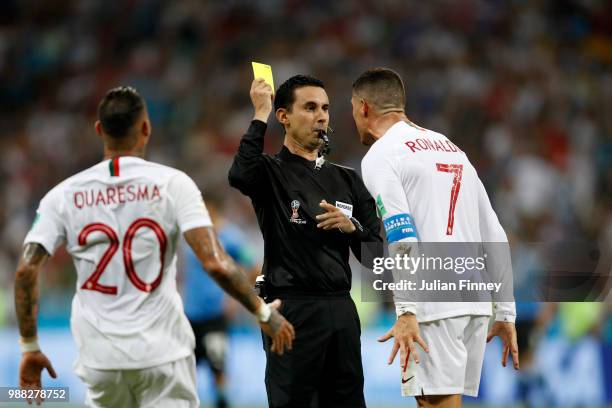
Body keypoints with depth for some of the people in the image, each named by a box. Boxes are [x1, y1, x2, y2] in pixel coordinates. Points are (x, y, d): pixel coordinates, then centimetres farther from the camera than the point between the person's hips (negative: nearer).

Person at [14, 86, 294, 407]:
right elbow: (215, 263, -13)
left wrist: (30, 347, 4)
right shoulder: (172, 184, -4)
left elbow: (26, 270, -5)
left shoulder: (64, 195, 2)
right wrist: (263, 312, -1)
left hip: (99, 359, 2)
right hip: (163, 354, -2)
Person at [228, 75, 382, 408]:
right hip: (293, 310, -5)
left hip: (341, 309, 5)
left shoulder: (347, 180, 17)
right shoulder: (271, 172, 1)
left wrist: (351, 227, -5)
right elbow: (240, 175, -25)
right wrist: (260, 115, -16)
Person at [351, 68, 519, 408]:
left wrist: (406, 312, -21)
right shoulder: (451, 149, 23)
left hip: (434, 306, -7)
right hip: (477, 303, 7)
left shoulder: (380, 156, 0)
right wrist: (506, 314, 21)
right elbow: (495, 239, 20)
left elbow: (403, 238, -16)